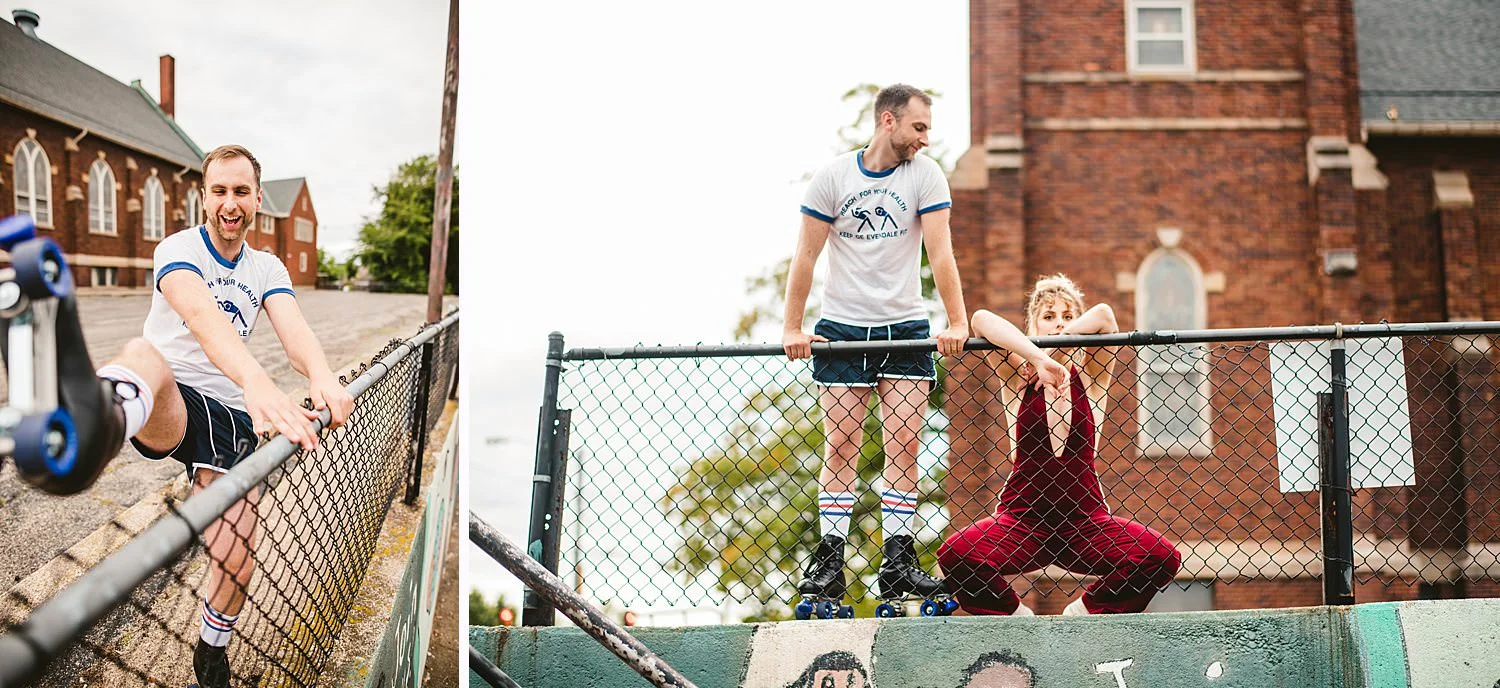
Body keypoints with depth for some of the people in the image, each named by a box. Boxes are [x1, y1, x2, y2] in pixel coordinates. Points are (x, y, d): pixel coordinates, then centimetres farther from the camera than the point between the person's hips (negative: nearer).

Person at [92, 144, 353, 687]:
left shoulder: (267, 268, 13)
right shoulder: (178, 250, -4)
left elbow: (292, 326, -9)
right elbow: (201, 314, -27)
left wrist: (321, 376, -34)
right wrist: (255, 381, -48)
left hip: (231, 417, 5)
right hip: (169, 405, -5)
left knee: (234, 566, -7)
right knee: (144, 353, -40)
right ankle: (111, 411, -79)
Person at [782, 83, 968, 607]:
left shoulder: (926, 175, 0)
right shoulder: (833, 176, -1)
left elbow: (940, 253, -8)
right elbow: (806, 255, 0)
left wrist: (958, 322, -17)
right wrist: (792, 328, -5)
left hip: (905, 329, 1)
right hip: (842, 328, -1)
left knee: (904, 444, -5)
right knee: (841, 446, -3)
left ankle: (898, 563, -1)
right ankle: (828, 564, 0)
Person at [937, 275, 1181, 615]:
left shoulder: (1090, 377, 7)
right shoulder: (1018, 377, 4)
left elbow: (1103, 315, -11)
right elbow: (981, 320, -15)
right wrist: (1039, 358, -25)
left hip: (1085, 519, 1)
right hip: (1022, 519, -1)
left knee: (1162, 557, -24)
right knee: (955, 555, -30)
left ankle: (1085, 611, 3)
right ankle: (1013, 615, 1)